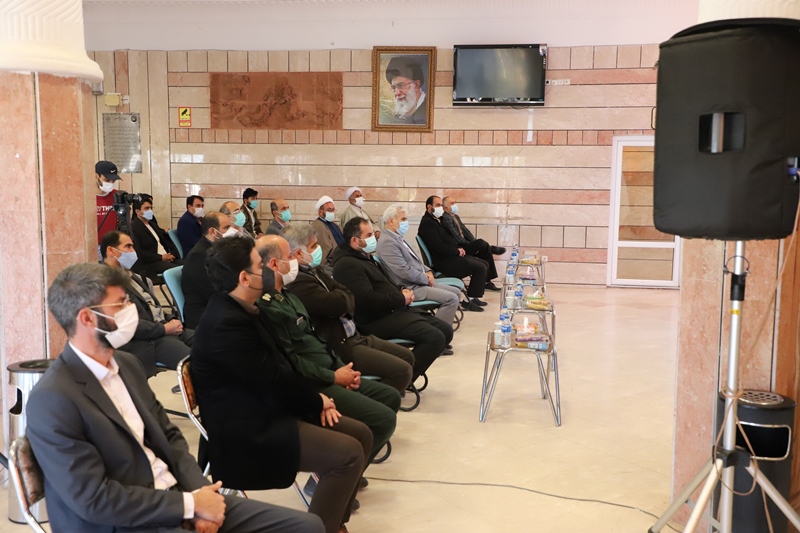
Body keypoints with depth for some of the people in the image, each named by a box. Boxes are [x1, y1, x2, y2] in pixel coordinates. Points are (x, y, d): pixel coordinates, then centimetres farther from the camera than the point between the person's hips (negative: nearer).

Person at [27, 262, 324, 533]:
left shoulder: (127, 365, 8)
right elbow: (93, 499, -18)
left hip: (175, 497, 7)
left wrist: (199, 492, -4)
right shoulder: (52, 400, -16)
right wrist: (190, 505, -16)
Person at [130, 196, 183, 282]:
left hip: (166, 258, 8)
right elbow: (139, 253, -15)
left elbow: (164, 240, 21)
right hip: (148, 263, -8)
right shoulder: (133, 227, -7)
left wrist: (172, 254, 0)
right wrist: (161, 257, -14)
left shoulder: (152, 224, 22)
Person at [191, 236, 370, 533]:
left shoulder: (237, 310, 9)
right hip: (248, 431, -10)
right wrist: (318, 401, -4)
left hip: (265, 411, 10)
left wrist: (314, 399, -2)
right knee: (348, 454, -20)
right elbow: (273, 379, -20)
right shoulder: (227, 323, -23)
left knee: (360, 435, 6)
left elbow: (281, 365, 11)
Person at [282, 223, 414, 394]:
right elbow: (340, 303, -26)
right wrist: (341, 298, -4)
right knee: (401, 370, -16)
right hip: (337, 347, -11)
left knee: (406, 356, 16)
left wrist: (341, 298, -10)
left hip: (352, 336, 11)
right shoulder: (298, 282, -21)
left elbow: (348, 297, 12)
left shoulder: (313, 270, 13)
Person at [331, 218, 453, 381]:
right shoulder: (347, 265, -16)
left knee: (446, 330, 7)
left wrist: (402, 291, 6)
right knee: (435, 338, -23)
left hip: (393, 311, 11)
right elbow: (369, 301, -26)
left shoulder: (365, 257, 18)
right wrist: (402, 299, -13)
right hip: (378, 320, -11)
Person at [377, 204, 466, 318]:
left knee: (456, 292, 9)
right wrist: (426, 278, -11)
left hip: (419, 282, 10)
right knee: (451, 298, -18)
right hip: (410, 288, -10)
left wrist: (428, 271, 4)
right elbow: (404, 271, -23)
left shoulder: (399, 239, 15)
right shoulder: (387, 242, -18)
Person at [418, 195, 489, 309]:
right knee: (480, 268, -15)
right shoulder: (427, 223, -15)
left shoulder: (437, 221, 17)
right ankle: (471, 299, -8)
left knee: (484, 264, 8)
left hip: (450, 257, 11)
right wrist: (457, 251, -11)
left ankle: (474, 296, 11)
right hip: (443, 262, -11)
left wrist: (459, 249, 3)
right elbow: (439, 247, -22)